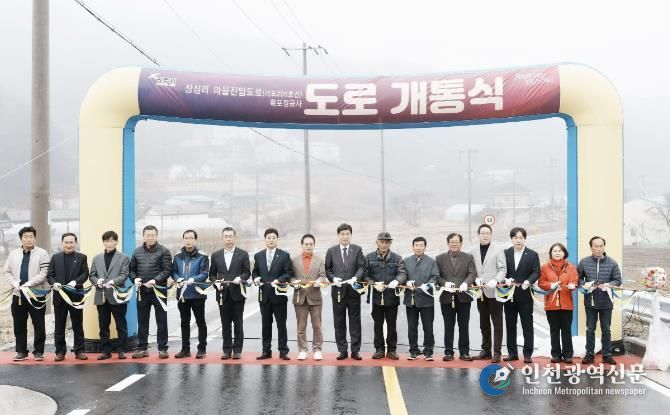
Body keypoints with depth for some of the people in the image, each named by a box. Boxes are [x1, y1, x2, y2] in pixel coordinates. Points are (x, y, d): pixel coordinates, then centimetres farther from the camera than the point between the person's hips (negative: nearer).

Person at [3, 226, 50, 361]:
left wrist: (29, 283, -19)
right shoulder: (13, 254, 11)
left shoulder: (42, 253, -3)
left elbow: (44, 273, -10)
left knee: (39, 325, 1)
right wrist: (14, 283, -7)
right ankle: (21, 351, 18)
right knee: (19, 325, 8)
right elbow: (7, 272, 11)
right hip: (18, 294, 4)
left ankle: (38, 351, 10)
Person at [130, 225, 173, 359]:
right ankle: (142, 348, 17)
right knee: (142, 321, 9)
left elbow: (167, 270, -9)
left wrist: (155, 280, -21)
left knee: (161, 321, 3)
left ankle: (162, 348, 9)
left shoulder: (164, 251, -2)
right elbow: (132, 269, 13)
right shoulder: (137, 251, 11)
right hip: (142, 291, 4)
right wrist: (135, 278, -7)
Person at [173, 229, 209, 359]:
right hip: (182, 294, 4)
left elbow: (204, 274, -10)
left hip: (197, 294, -4)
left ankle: (202, 349, 12)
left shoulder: (202, 256, -4)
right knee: (184, 322, 12)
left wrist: (192, 280, -26)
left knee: (200, 322, 4)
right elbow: (173, 272, 8)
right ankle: (185, 349, 20)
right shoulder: (178, 257, 10)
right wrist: (178, 279, -13)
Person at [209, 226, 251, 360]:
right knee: (225, 324, 6)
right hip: (222, 294, 2)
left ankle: (237, 350, 9)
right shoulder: (216, 255, 10)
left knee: (238, 323, 2)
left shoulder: (243, 254, 3)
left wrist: (240, 278, -17)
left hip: (237, 293, -2)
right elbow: (212, 274, 13)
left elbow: (247, 272, 2)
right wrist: (216, 282, -6)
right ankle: (227, 350, 12)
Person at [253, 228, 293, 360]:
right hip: (264, 294, 3)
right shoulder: (258, 256, 9)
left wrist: (279, 280, -18)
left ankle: (283, 351, 8)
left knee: (281, 324, 2)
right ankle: (266, 351, 16)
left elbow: (289, 273, -3)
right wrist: (256, 278, -7)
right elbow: (255, 272, 15)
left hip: (279, 294, -3)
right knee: (266, 324, 9)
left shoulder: (284, 255, 0)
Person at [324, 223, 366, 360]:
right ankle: (342, 350, 14)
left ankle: (355, 350, 10)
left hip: (353, 290, -1)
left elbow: (362, 267, -1)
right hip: (337, 290, 1)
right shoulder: (331, 251, 7)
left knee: (355, 321, 3)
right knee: (339, 322, 5)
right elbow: (327, 270, 6)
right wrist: (333, 278, -12)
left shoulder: (357, 250, 4)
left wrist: (355, 278, -19)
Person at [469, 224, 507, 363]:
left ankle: (497, 352, 3)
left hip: (494, 291, -4)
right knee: (484, 323, 11)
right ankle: (486, 350, 20)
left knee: (497, 322, 0)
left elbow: (503, 269, -5)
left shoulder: (498, 250, 0)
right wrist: (476, 279, -10)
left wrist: (495, 281, -21)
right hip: (480, 292, 4)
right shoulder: (473, 251, 9)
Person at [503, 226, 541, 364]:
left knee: (527, 325, 2)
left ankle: (528, 354, 7)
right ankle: (512, 352, 16)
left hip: (525, 295, -2)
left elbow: (536, 272, -5)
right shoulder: (505, 253, 7)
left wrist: (528, 282, -23)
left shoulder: (532, 255, 1)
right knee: (510, 325, 8)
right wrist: (506, 279, -17)